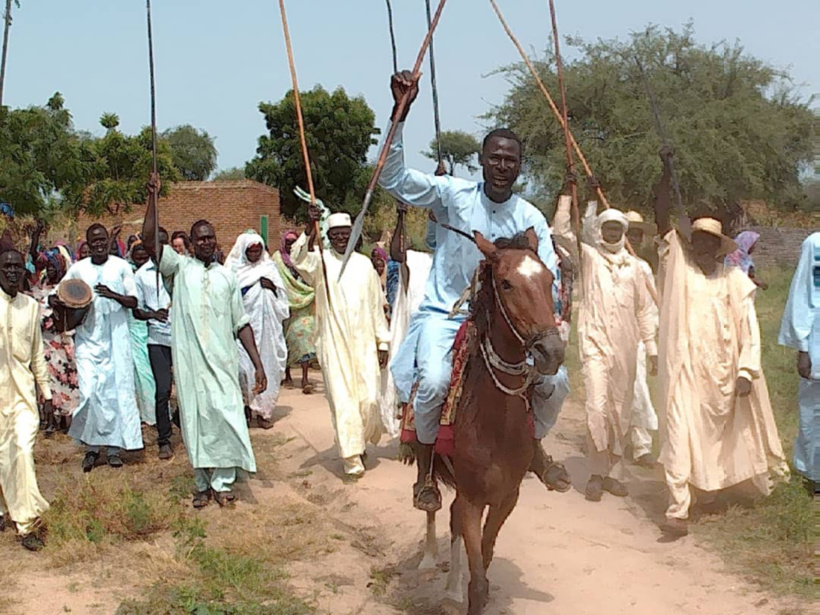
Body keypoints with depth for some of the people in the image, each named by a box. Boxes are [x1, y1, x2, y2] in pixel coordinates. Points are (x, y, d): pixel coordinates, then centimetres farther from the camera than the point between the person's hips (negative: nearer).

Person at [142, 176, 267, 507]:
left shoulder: (227, 277, 12)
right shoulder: (181, 268, 7)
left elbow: (241, 323, 11)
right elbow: (149, 240, -7)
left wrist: (258, 364, 5)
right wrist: (153, 197, -15)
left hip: (222, 360, 1)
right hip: (190, 360, -1)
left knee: (226, 415, -6)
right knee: (195, 419, 4)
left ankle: (223, 483, 5)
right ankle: (202, 484, 15)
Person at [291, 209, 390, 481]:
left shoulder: (364, 263, 9)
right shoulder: (321, 261, 1)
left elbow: (377, 305, 11)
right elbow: (299, 259, -24)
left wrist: (383, 342, 8)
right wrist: (310, 227, -39)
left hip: (364, 343, 2)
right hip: (334, 344, -2)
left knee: (369, 399, -3)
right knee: (342, 401, -4)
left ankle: (362, 441, 24)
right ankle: (352, 458, 4)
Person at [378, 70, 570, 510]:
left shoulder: (531, 219, 0)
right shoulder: (454, 195, -8)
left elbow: (547, 278, -4)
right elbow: (393, 178, -17)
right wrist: (400, 111, -27)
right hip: (446, 313, -3)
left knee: (555, 381, -7)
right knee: (434, 381, -31)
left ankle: (533, 448, 26)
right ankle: (424, 472, -6)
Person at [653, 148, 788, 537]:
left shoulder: (735, 282, 3)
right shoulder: (678, 266, 2)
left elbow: (748, 330, 2)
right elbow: (662, 220, -6)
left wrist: (747, 372, -6)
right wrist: (667, 173, -13)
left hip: (722, 371, 2)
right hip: (684, 369, -2)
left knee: (723, 432, 18)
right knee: (679, 432, -9)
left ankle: (712, 483, 44)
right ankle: (678, 511, -9)